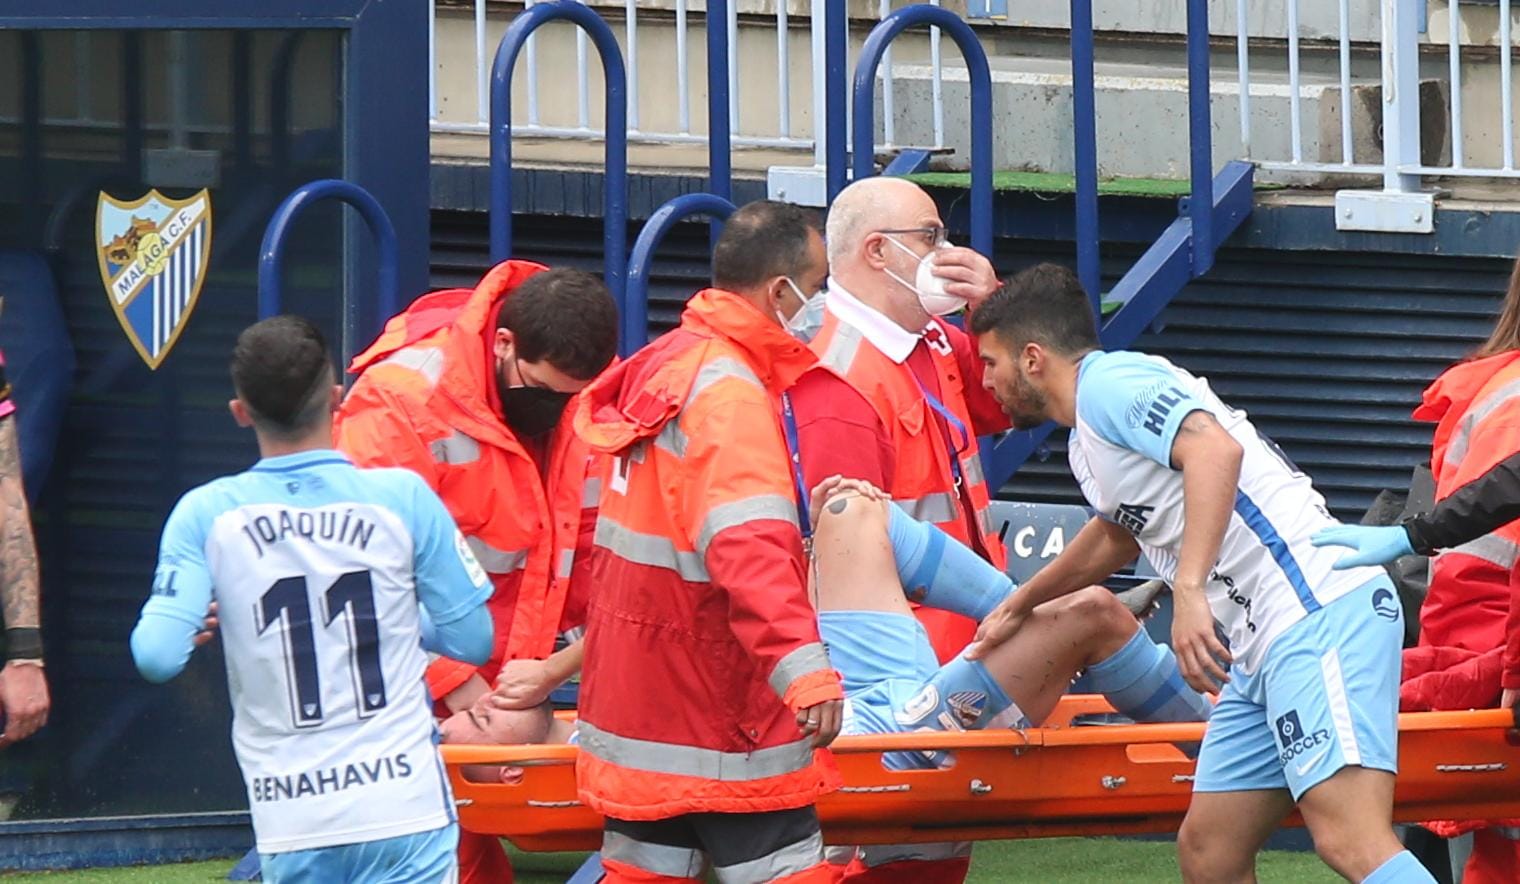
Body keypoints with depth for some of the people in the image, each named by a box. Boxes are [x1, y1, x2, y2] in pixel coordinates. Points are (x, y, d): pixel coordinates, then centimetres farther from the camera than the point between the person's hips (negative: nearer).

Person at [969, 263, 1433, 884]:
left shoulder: (1107, 381, -5)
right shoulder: (1088, 444, 27)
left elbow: (1215, 448, -23)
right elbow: (1116, 535, 48)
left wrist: (1189, 589, -32)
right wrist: (1019, 606, 61)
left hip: (1319, 609, -10)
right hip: (1265, 646, 10)